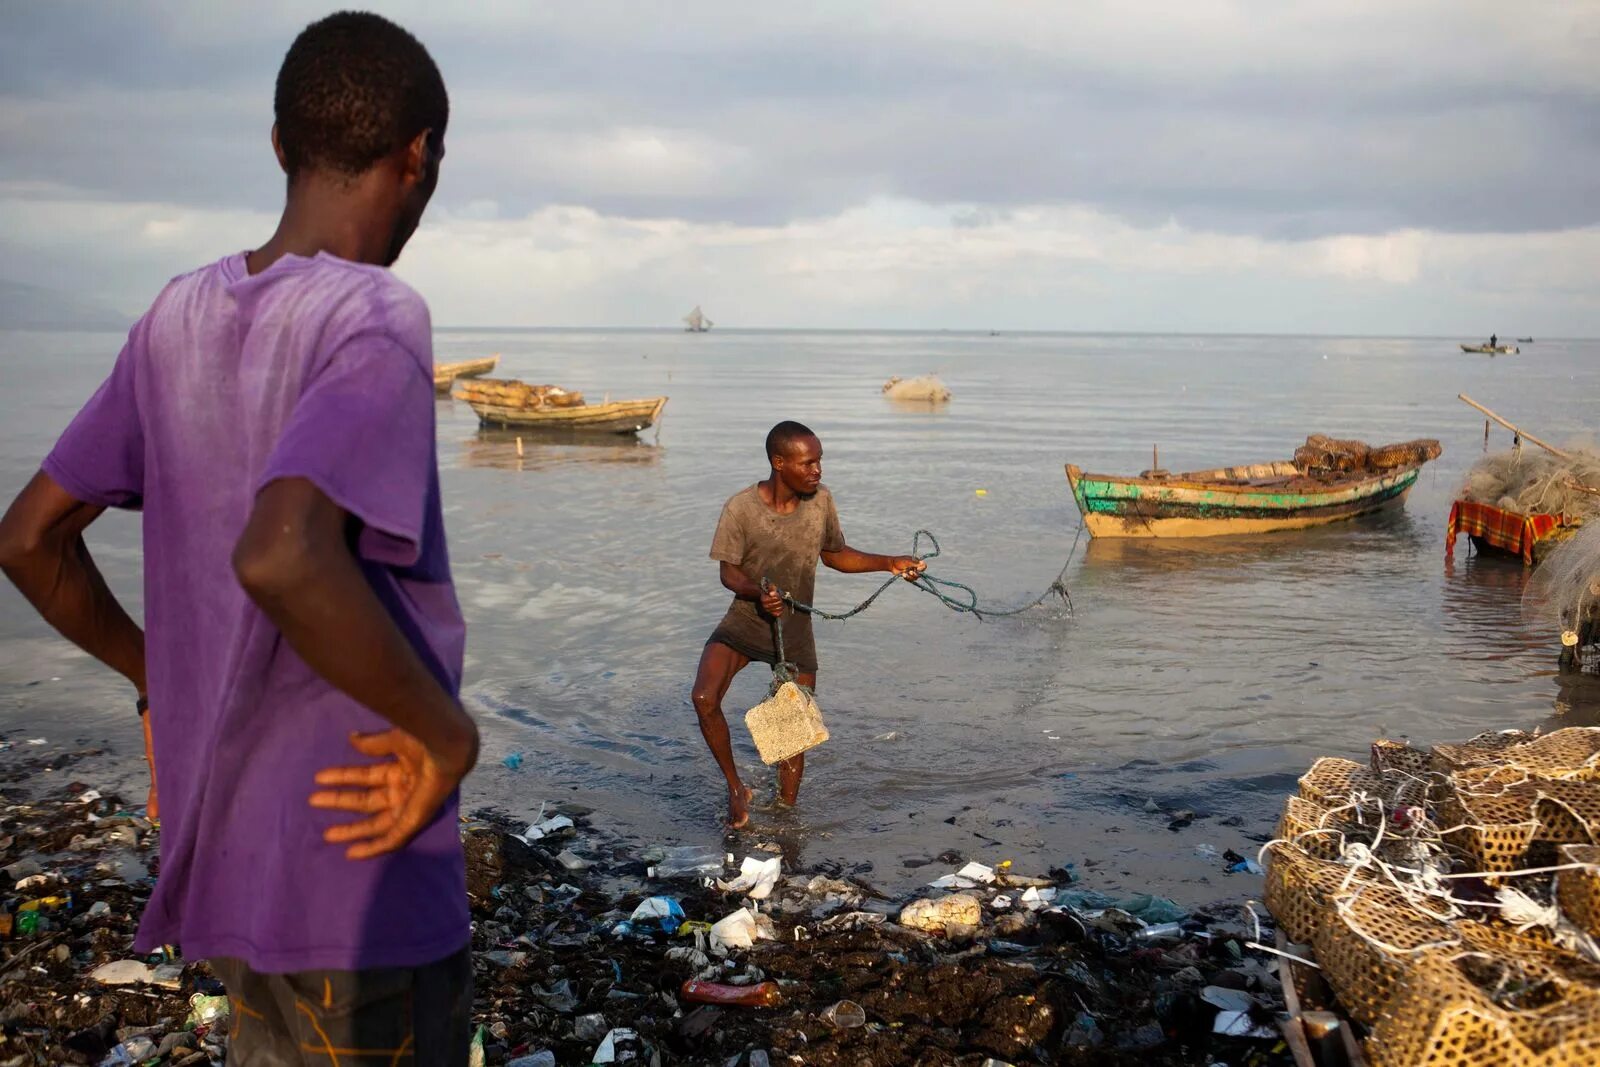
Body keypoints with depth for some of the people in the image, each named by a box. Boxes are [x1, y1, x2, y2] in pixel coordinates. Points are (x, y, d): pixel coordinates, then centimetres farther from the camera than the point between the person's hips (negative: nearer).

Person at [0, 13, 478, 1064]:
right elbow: (282, 557, -33)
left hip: (217, 848, 7)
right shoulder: (376, 320, -18)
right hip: (354, 863, -7)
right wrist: (447, 732, -21)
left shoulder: (177, 320, 5)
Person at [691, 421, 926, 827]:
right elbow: (729, 570, -11)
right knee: (704, 698, -23)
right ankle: (735, 788, -1)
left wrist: (890, 563, -3)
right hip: (745, 621, -2)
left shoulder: (821, 500, -7)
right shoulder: (741, 508, -18)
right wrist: (756, 592, -32)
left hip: (795, 630, 3)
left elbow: (835, 554, 7)